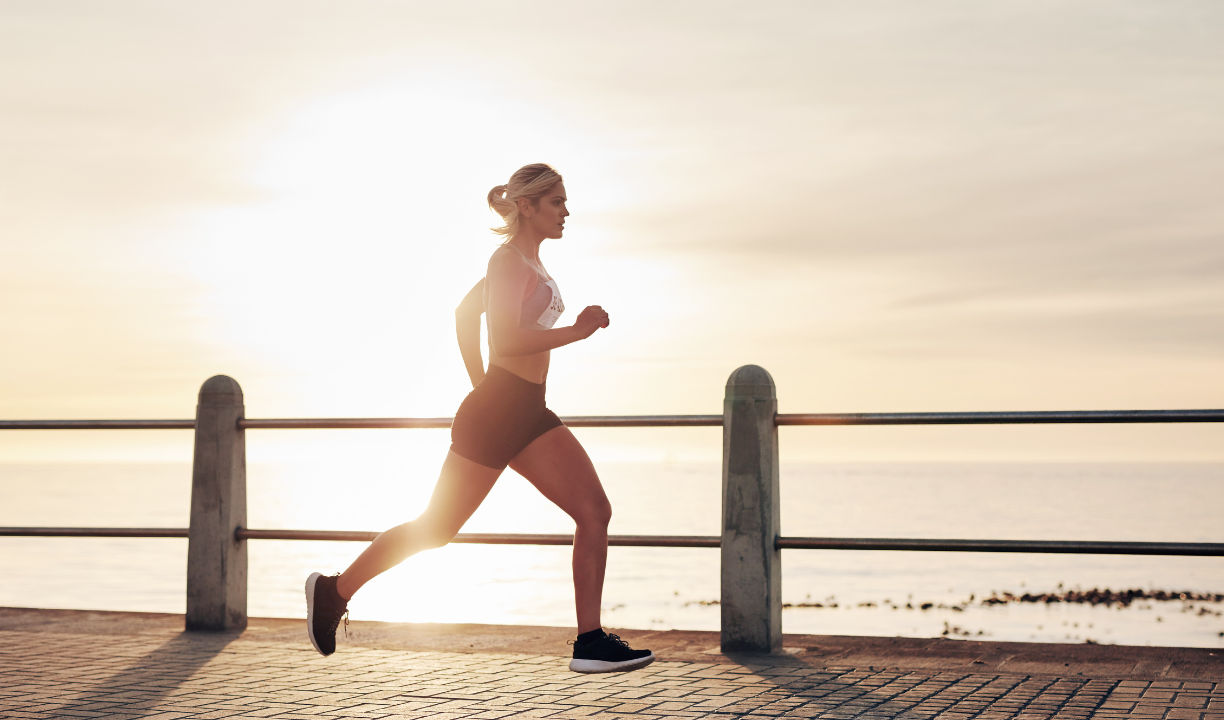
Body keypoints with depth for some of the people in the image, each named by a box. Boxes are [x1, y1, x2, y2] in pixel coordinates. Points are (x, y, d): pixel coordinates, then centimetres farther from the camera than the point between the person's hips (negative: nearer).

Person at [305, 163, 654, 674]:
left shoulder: (529, 262, 18)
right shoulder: (509, 260, -11)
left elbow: (466, 312, 29)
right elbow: (505, 340, -23)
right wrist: (577, 331, -21)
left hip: (528, 413, 9)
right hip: (493, 414, -9)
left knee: (595, 511, -6)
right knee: (437, 527, 3)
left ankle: (591, 642, -6)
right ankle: (334, 590, 21)